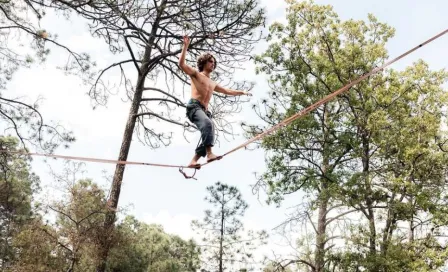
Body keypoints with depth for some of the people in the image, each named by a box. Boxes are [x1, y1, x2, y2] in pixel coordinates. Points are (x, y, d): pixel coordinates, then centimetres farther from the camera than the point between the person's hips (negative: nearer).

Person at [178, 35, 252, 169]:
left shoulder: (213, 84, 34)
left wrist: (241, 92, 43)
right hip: (194, 106, -7)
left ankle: (193, 161, -13)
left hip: (205, 111, 7)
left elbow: (227, 91, 44)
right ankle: (209, 154, -44)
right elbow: (181, 64, 0)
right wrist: (185, 46, -6)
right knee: (208, 124, -33)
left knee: (209, 133, -13)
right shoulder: (195, 74, 14)